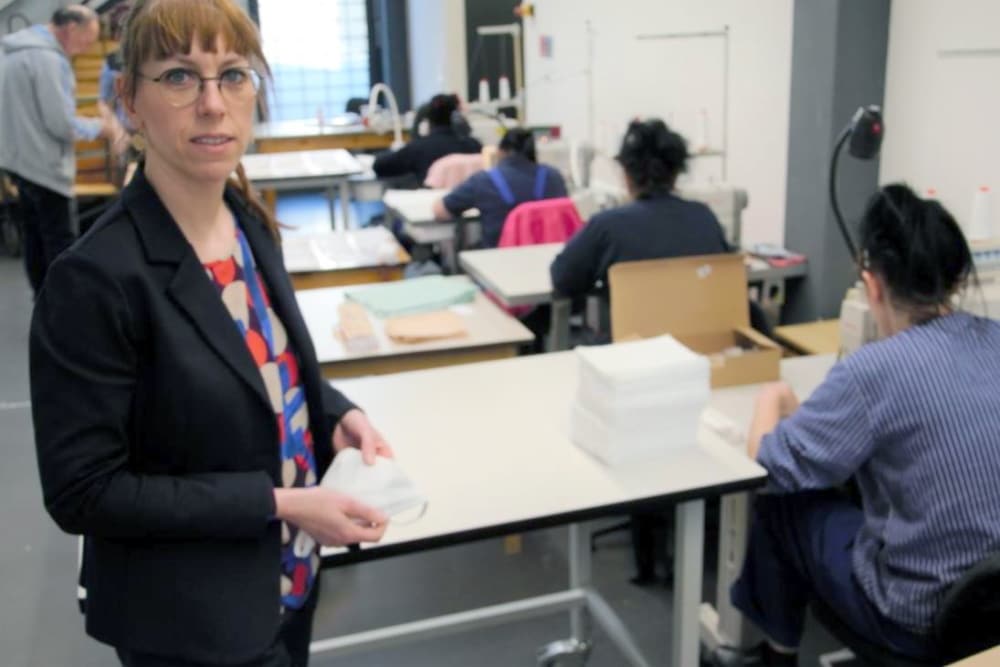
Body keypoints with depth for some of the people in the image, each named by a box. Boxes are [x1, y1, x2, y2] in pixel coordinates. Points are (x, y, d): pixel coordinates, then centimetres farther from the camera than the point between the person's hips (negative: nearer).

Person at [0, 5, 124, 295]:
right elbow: (61, 123, -21)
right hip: (44, 166, -10)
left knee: (35, 237, 15)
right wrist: (101, 127, -7)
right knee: (59, 242, -2)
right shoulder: (48, 58, -21)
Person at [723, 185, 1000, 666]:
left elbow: (774, 465, -12)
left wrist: (772, 398, 6)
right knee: (853, 488, 26)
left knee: (782, 502, 14)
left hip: (924, 620, -6)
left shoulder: (876, 370, -23)